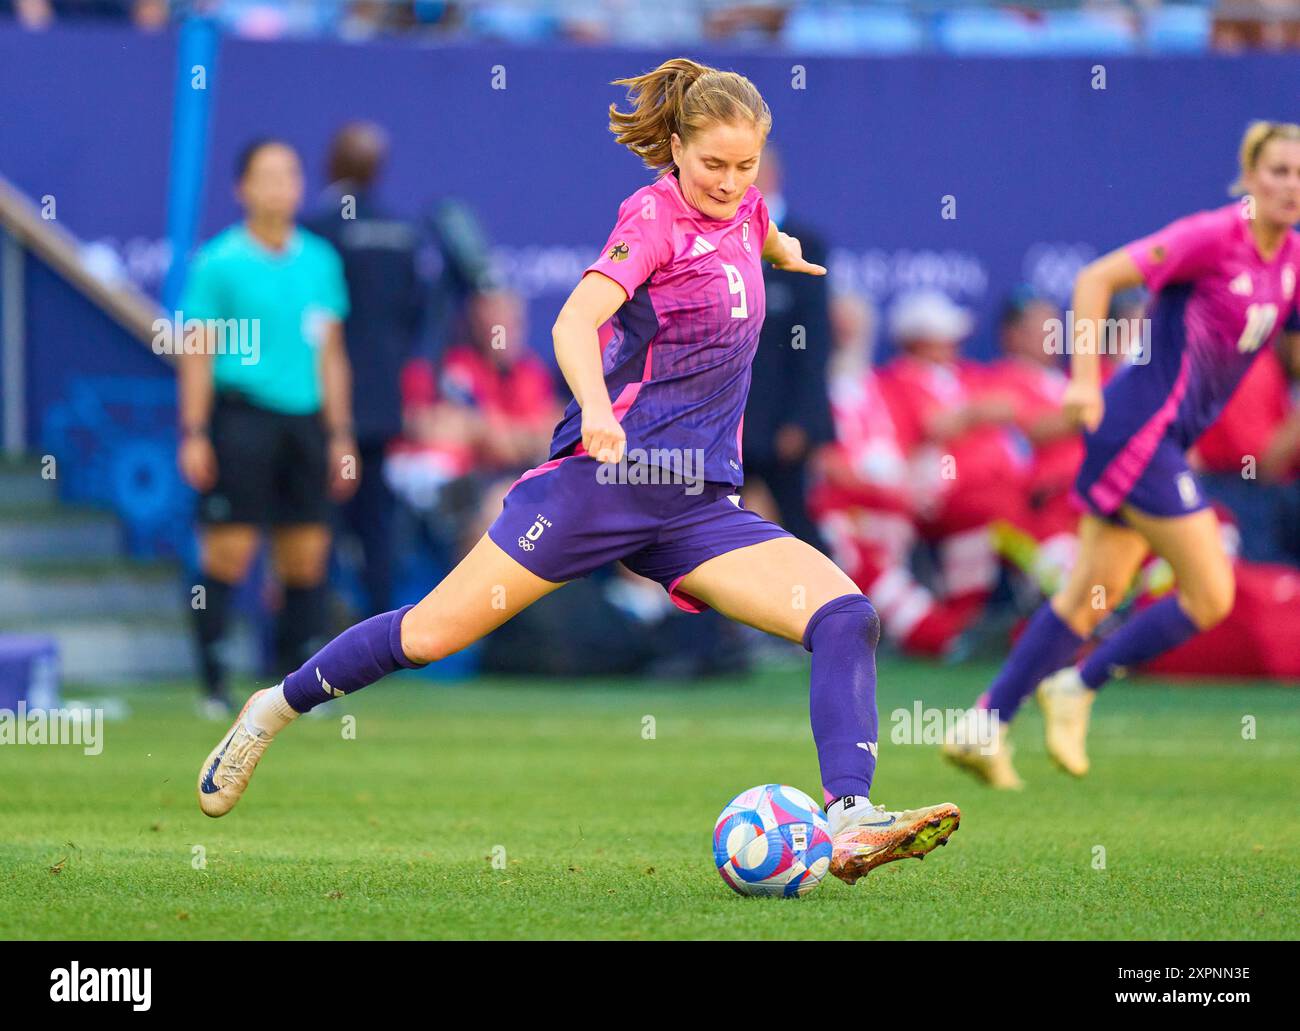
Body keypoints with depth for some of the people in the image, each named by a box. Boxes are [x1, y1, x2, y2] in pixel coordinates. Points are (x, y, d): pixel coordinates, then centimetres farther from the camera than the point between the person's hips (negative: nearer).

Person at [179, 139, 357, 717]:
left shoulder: (320, 261, 12)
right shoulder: (218, 263, -1)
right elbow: (198, 351, -1)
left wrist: (340, 437, 13)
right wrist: (194, 435, -8)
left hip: (305, 417, 4)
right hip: (241, 414, -4)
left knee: (307, 555, 3)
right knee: (229, 551, -7)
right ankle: (214, 685, -1)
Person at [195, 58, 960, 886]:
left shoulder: (742, 210, 11)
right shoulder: (654, 215, -10)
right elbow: (574, 324, -27)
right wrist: (596, 408, -44)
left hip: (700, 506, 6)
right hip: (607, 473, -6)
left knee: (847, 615, -17)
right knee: (432, 634, -1)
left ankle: (850, 823, -28)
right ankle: (276, 709, 24)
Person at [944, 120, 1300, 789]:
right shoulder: (1213, 237, -15)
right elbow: (1097, 278, -16)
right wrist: (1085, 380, -21)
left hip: (1167, 438, 8)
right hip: (1141, 426, -8)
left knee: (1091, 597, 10)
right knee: (1210, 595, -9)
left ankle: (985, 727, 16)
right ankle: (1077, 686, 4)